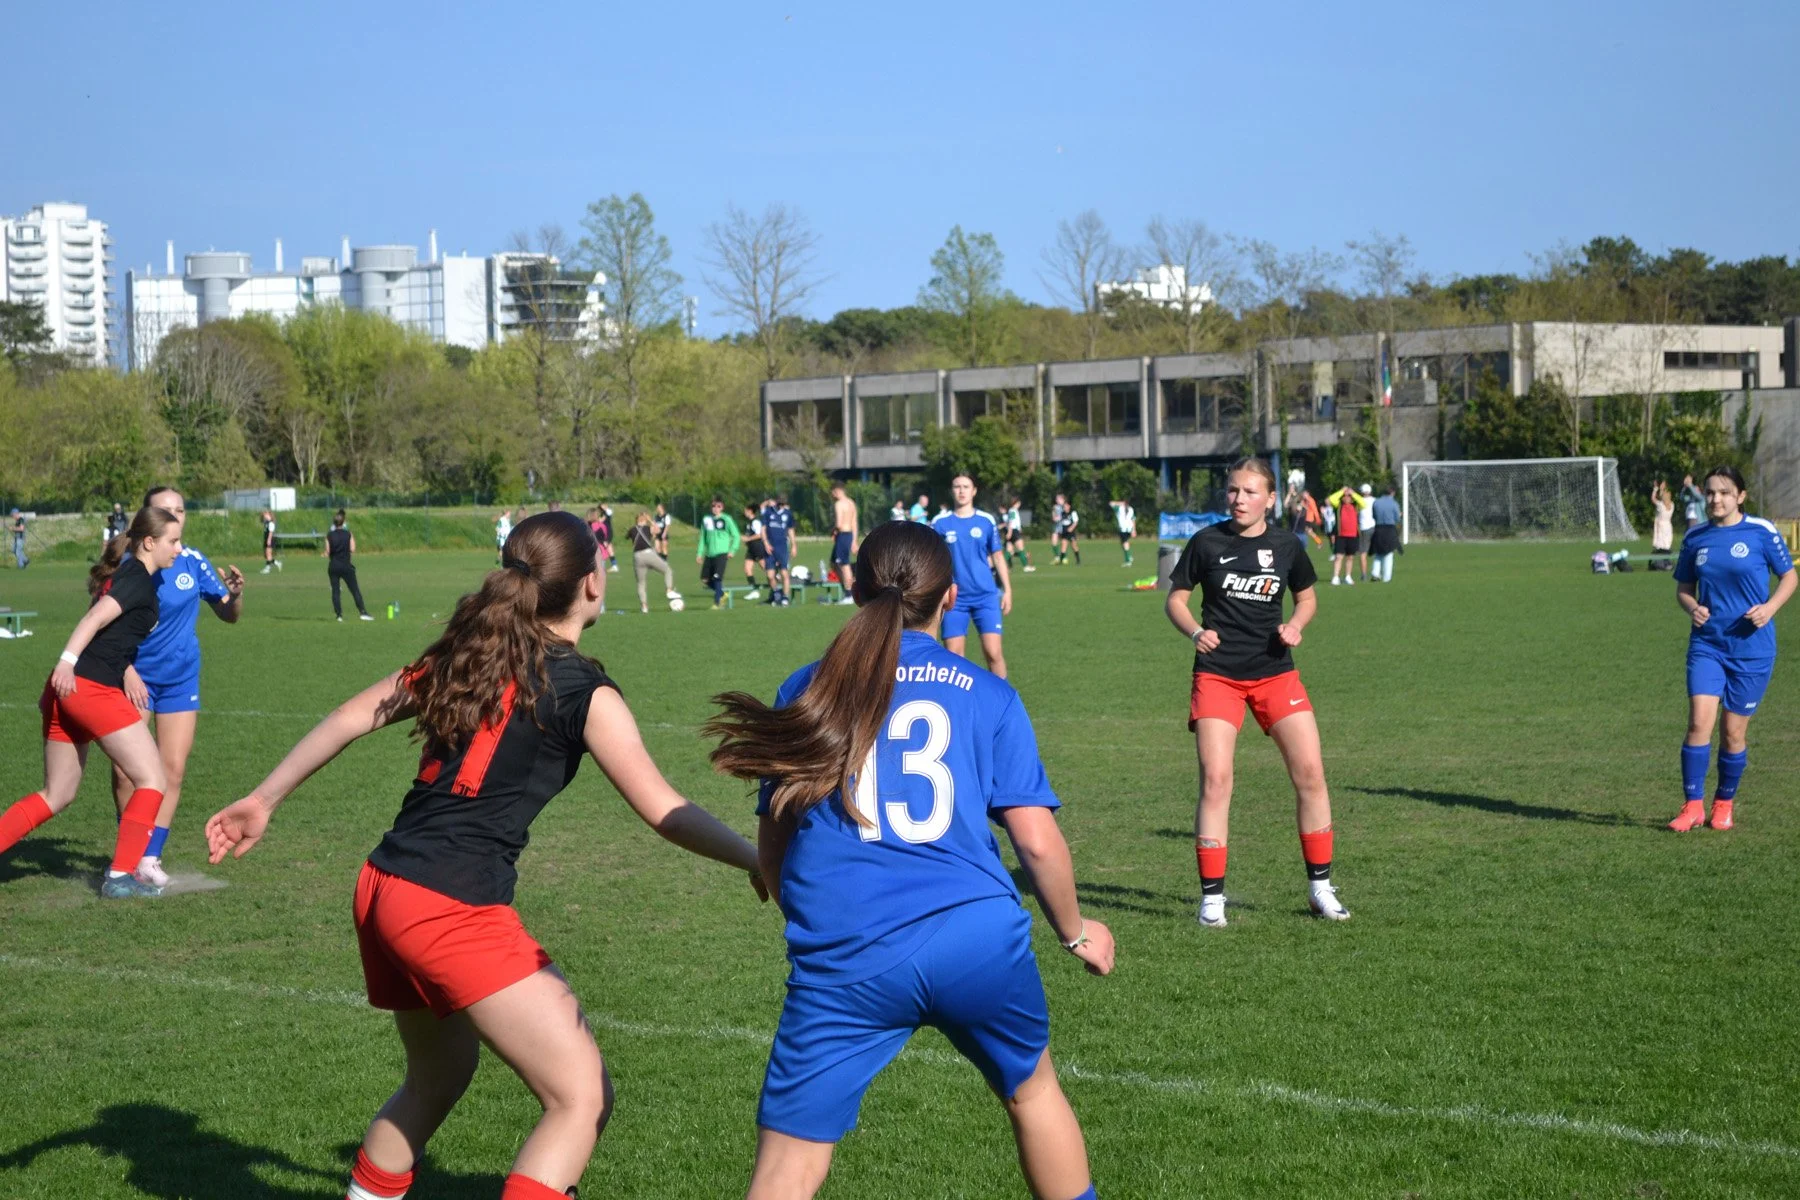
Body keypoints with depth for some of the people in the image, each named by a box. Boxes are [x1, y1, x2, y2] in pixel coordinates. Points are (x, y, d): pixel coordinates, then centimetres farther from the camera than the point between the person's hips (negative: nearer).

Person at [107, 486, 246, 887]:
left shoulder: (193, 562, -3)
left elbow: (228, 615, 5)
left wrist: (235, 594, -17)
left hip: (180, 678, 2)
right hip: (134, 677, -2)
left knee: (172, 770, -1)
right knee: (125, 771, -6)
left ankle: (150, 857, 6)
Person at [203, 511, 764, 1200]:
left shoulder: (468, 653, 13)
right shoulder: (583, 692, -6)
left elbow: (351, 719, 14)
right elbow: (663, 811, -10)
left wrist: (263, 801, 20)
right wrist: (758, 861, -4)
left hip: (384, 888, 8)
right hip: (455, 911, -8)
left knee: (438, 1077, 29)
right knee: (582, 1098, -4)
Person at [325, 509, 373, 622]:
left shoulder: (329, 536, -3)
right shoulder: (348, 534, -5)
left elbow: (327, 551, -5)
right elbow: (352, 550, -8)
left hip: (333, 566, 1)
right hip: (346, 565, -1)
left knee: (335, 590, 6)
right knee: (355, 590, 3)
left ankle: (339, 614, 0)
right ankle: (363, 612, -3)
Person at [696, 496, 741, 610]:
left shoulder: (726, 520, -5)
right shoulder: (706, 519, 8)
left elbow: (736, 535, 0)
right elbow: (703, 537, 14)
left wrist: (732, 550, -9)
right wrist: (700, 553, 9)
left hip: (722, 554, -5)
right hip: (709, 554, 5)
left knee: (717, 577, -16)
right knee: (705, 579, 5)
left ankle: (717, 602, -8)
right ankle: (722, 594, 26)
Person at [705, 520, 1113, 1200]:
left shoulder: (808, 689, 12)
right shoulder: (989, 696, 8)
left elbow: (771, 849, 16)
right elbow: (1037, 840, 4)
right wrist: (1075, 933, 21)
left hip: (845, 961, 0)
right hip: (980, 939, 0)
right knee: (1033, 1092, 28)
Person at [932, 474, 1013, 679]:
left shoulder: (987, 521, 4)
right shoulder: (940, 523, 3)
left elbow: (998, 556, 10)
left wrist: (1007, 590, 5)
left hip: (986, 597, 0)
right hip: (954, 599, 0)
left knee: (993, 652, -9)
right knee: (953, 657, 0)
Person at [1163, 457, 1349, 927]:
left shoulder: (1286, 547, 2)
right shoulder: (1206, 542, -3)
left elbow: (1307, 597, 17)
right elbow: (1175, 598, 4)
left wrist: (1295, 625, -5)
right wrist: (1196, 632, -16)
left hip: (1275, 672, 2)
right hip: (1217, 673, -2)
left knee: (1310, 772, -3)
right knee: (1215, 779, -9)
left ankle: (1320, 887, 11)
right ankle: (1212, 896, 1)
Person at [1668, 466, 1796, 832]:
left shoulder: (1761, 532, -5)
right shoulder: (1695, 538, 4)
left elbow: (1789, 577, 4)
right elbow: (1683, 588, 14)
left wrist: (1770, 608, -14)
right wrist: (1692, 608, -9)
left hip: (1751, 647, -2)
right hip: (1707, 643, 2)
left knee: (1734, 731, 4)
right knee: (1699, 721, -12)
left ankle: (1724, 803, 23)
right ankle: (1692, 805, -4)